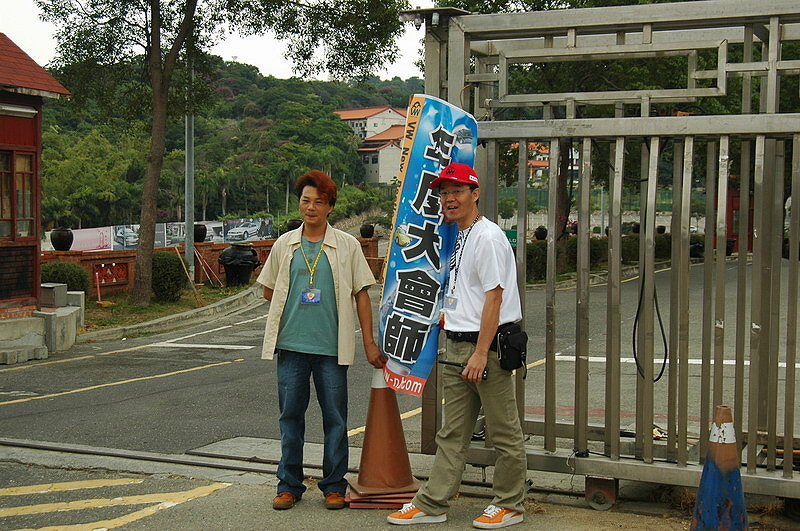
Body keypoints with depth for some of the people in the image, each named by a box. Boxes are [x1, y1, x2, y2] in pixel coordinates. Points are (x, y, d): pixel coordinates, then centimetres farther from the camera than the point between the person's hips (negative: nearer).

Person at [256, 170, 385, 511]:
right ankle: (289, 485, 17)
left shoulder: (347, 246, 2)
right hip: (291, 344, 2)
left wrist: (369, 343, -1)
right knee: (290, 415, 7)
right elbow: (269, 291, 18)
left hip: (332, 346, -2)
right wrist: (296, 305, 6)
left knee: (335, 418, 3)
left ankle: (334, 486, 15)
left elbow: (361, 295, 3)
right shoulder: (284, 244, 8)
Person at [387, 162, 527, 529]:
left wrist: (480, 353, -21)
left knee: (504, 432, 2)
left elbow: (493, 297, -18)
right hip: (456, 346, 10)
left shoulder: (487, 237, -13)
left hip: (488, 346, -10)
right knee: (452, 432, 11)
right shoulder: (458, 237, 16)